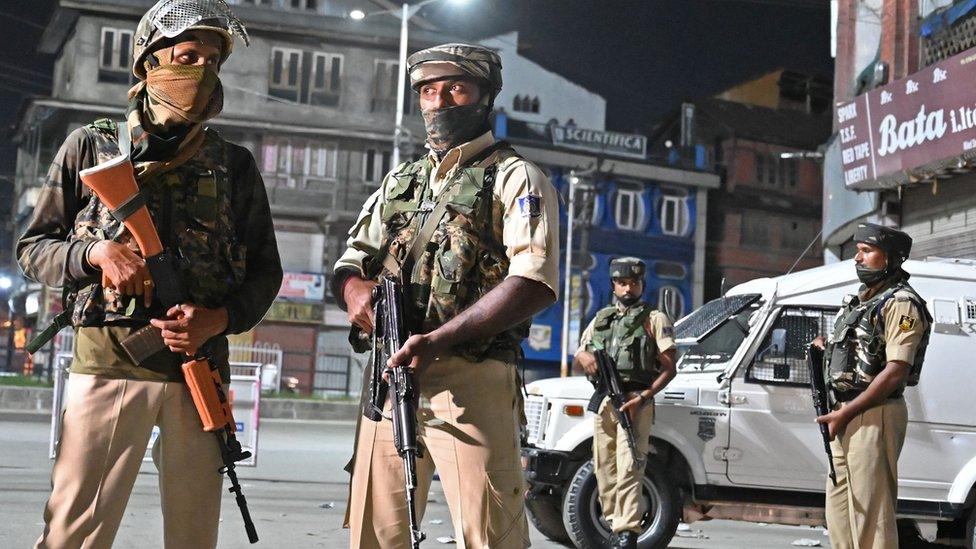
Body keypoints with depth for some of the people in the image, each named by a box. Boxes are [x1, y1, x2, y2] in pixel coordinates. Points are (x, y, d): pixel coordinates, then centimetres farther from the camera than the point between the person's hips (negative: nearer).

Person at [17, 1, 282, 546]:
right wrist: (99, 253, -11)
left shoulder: (235, 165, 10)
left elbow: (265, 271, 11)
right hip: (107, 362, -2)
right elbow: (34, 248, 9)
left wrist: (219, 319, -8)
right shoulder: (92, 146, 7)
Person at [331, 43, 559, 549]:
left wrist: (439, 340, -21)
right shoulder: (399, 182, 23)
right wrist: (353, 287, -4)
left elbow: (535, 283, -11)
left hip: (470, 384, -6)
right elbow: (349, 261, 23)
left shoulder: (514, 178, 2)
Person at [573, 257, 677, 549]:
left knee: (628, 468, -15)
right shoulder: (601, 319, 20)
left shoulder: (655, 319, 5)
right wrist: (583, 356, -4)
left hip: (636, 401, -5)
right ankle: (614, 525, 15)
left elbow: (669, 368, -1)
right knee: (604, 468, 6)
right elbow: (576, 360, 22)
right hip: (604, 401, 5)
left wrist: (641, 399, -15)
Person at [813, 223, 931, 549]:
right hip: (846, 417, 10)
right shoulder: (861, 299, 18)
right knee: (839, 509, 13)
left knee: (870, 514, -9)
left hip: (873, 417, -10)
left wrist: (846, 413, -19)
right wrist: (827, 348, 7)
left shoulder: (901, 303, -11)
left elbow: (896, 372, -19)